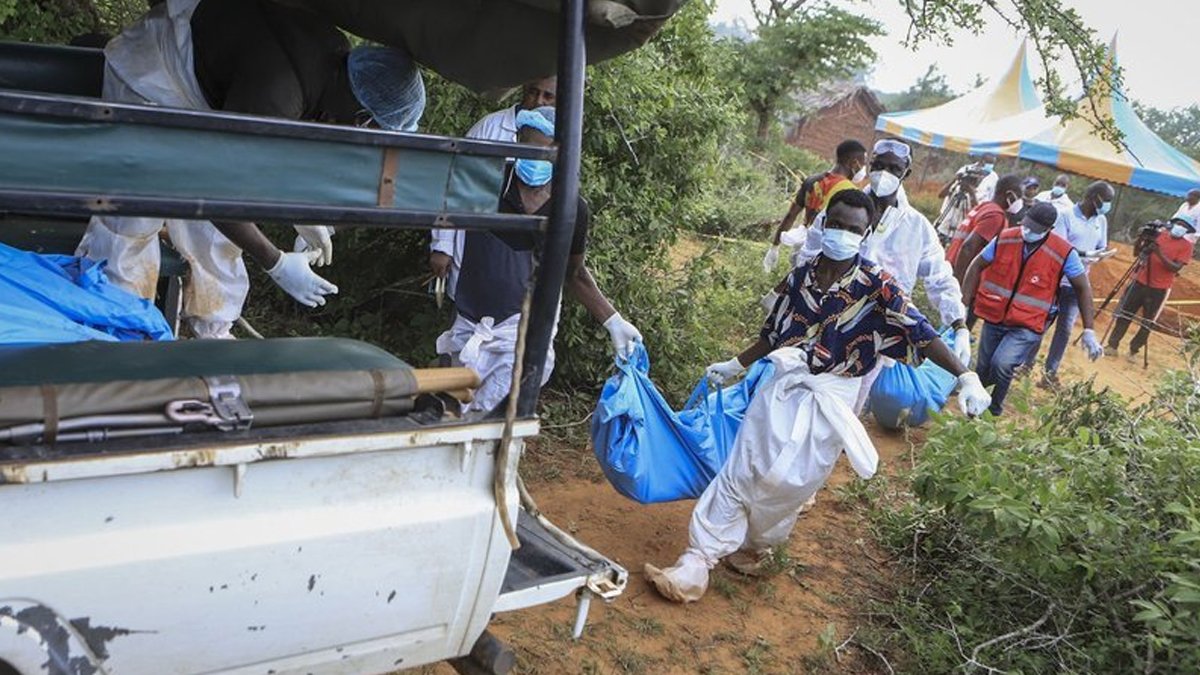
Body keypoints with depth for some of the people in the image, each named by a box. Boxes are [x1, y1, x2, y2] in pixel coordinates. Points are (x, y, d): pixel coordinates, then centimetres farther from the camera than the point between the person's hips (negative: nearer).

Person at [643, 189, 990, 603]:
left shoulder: (876, 286, -10)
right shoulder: (801, 276, 4)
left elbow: (921, 334, -16)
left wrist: (966, 377, -26)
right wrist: (735, 366, 24)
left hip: (830, 400, -3)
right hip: (783, 386, 4)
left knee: (787, 483, 0)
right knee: (741, 471, 0)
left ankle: (753, 545, 29)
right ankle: (698, 560, 6)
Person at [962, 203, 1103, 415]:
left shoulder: (1064, 253, -14)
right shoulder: (1005, 239, -8)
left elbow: (1083, 288, -4)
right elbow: (977, 266, 4)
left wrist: (1089, 331, -6)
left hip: (1027, 327, -3)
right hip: (994, 319, 4)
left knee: (1001, 365, -24)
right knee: (982, 371, 13)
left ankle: (994, 408, 4)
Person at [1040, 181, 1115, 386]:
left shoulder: (1101, 220, 6)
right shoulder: (1066, 215, -11)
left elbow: (1101, 249, 11)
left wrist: (1099, 256, -12)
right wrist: (1087, 254, -26)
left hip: (1078, 283, 5)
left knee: (1065, 328, 4)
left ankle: (1050, 372, 12)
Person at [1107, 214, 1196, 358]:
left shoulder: (1186, 246, -4)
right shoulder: (1158, 235, 4)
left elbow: (1176, 268, -16)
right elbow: (1137, 253, 7)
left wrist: (1160, 253, -26)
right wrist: (1141, 238, -11)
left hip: (1160, 289, -3)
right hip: (1140, 282, 3)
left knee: (1147, 322, 3)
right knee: (1124, 314, 3)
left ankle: (1134, 350, 12)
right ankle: (1112, 345, 9)